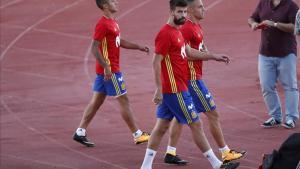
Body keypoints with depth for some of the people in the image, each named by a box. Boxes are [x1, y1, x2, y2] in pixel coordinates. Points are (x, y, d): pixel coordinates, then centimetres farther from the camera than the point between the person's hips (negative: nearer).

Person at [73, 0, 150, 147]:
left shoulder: (112, 22, 13)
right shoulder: (103, 24, -17)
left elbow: (119, 42, 25)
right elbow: (95, 48, -21)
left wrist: (138, 47, 18)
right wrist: (106, 67, -24)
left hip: (106, 69, 10)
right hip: (110, 70, -10)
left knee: (96, 101, 10)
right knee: (124, 100, -2)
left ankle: (80, 132, 11)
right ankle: (137, 135, 5)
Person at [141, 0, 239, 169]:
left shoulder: (177, 32, 13)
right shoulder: (165, 34, -17)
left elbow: (188, 51, 25)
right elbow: (156, 62, -20)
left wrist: (214, 57, 23)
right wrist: (159, 89, -22)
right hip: (175, 90, -10)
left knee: (162, 127, 11)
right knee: (196, 124, -3)